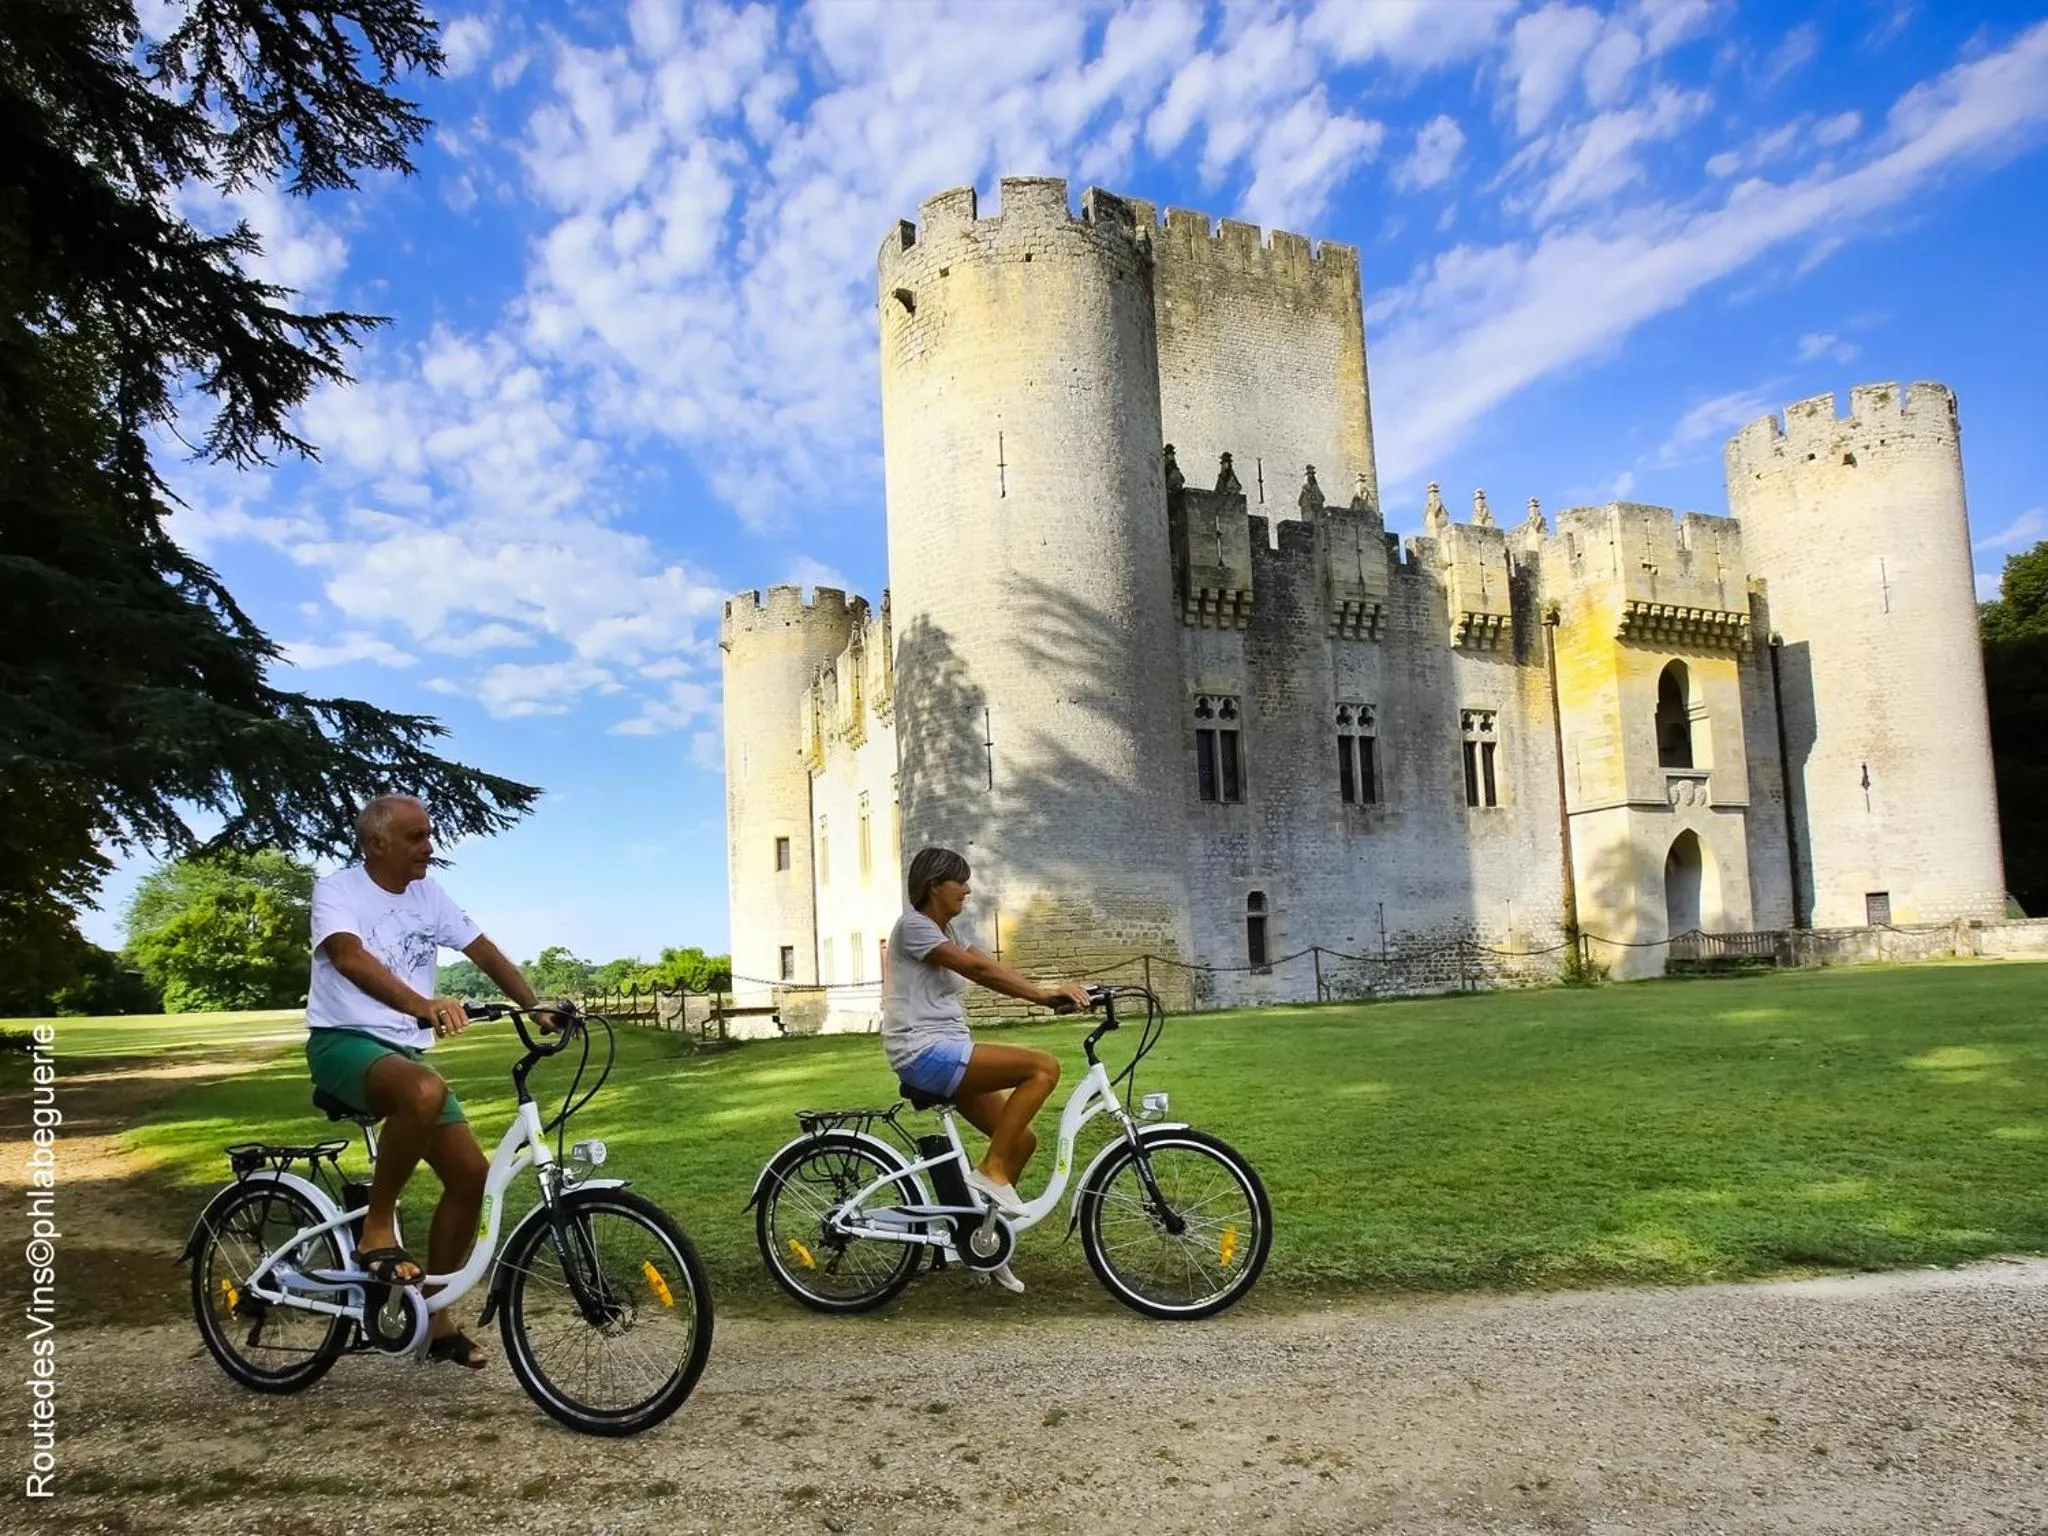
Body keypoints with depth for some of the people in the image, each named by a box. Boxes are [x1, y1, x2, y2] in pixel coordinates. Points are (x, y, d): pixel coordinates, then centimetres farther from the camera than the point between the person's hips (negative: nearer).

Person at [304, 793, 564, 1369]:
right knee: (426, 1090, -39)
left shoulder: (428, 895, 7)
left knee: (471, 1173, -2)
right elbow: (349, 957, -32)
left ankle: (436, 1318, 14)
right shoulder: (337, 890, -13)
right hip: (344, 1042, -7)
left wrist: (536, 1008, -13)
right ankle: (377, 1229, -18)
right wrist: (423, 1006, -49)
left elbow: (485, 952, 4)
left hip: (406, 1050, 7)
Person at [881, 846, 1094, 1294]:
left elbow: (992, 971, 6)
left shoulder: (950, 928, 19)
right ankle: (991, 1171, -11)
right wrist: (1043, 993, -23)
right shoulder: (913, 926, -10)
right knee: (1044, 1067, -19)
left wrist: (1049, 992, -9)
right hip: (924, 1052, -9)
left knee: (1022, 1139, 4)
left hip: (947, 1052, 9)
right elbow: (978, 969, -20)